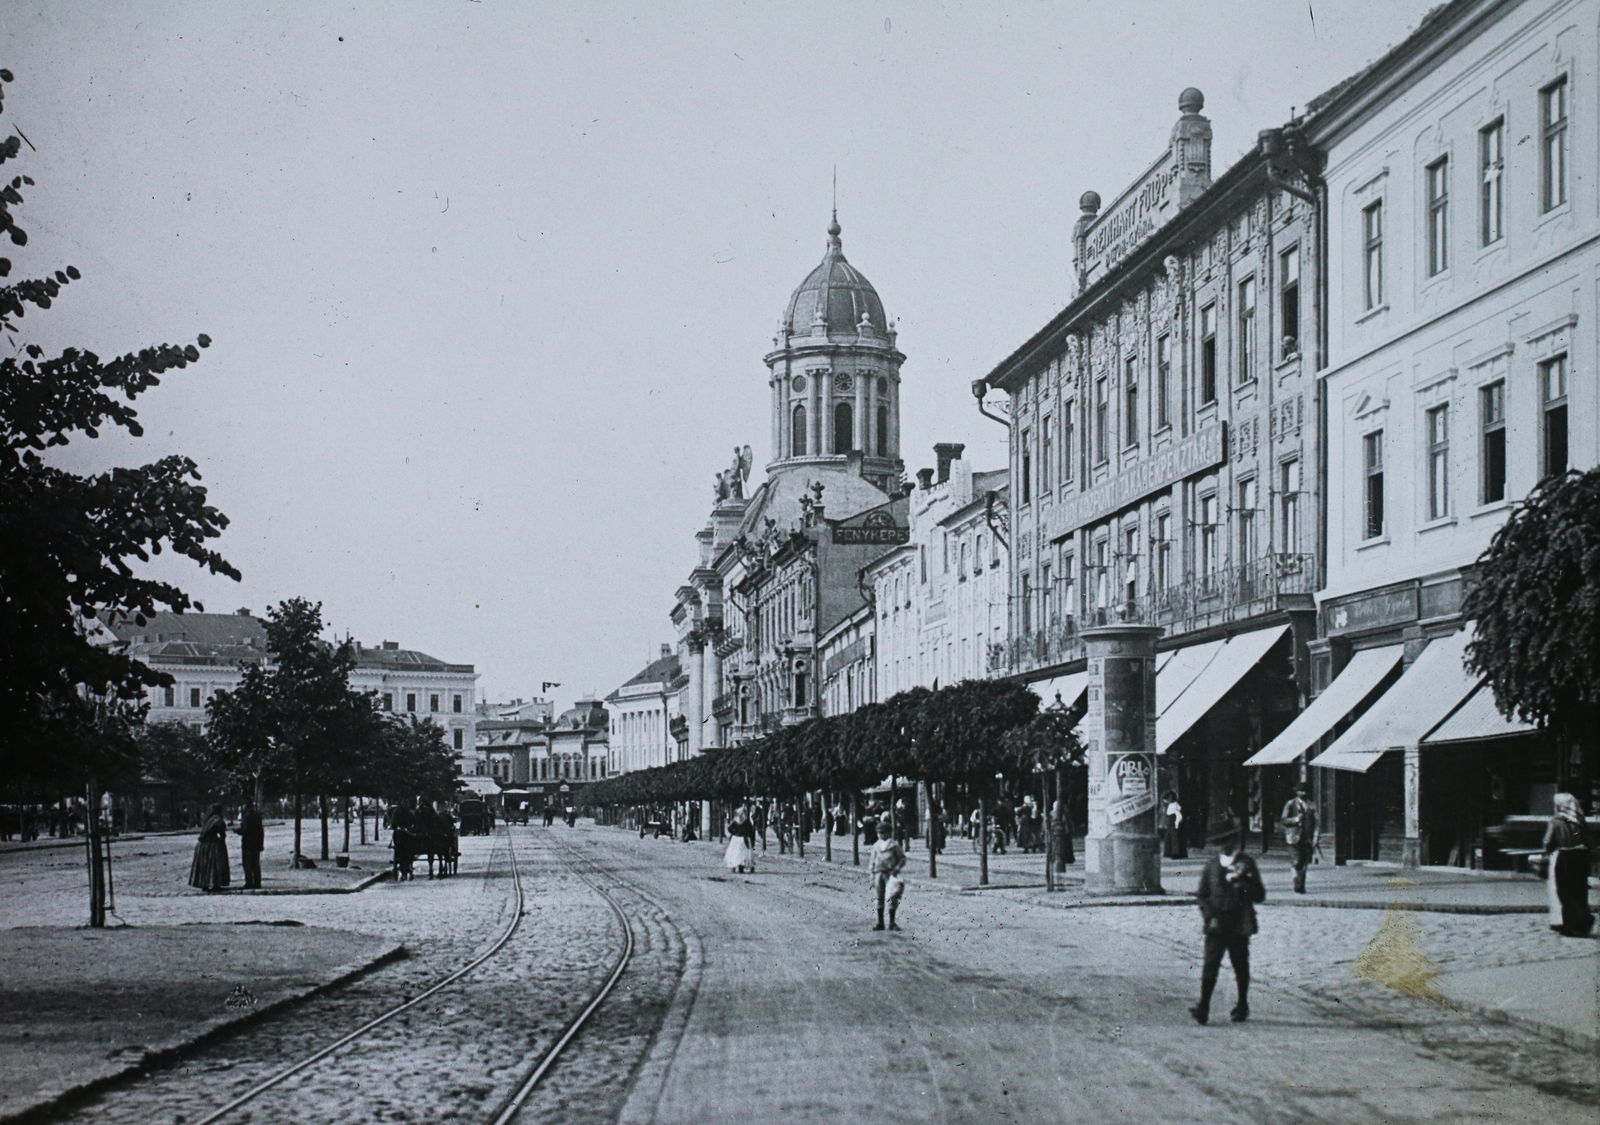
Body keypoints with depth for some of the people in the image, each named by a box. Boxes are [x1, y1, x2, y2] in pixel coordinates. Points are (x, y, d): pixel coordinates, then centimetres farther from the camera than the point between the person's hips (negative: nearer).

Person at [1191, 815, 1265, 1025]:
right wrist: (1209, 916, -4)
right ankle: (1203, 1007, -14)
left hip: (1239, 926, -1)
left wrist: (1239, 881, -13)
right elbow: (1201, 895, 10)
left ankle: (1242, 1007, 24)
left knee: (1241, 968, 9)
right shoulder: (1212, 864, 8)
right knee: (1210, 966, -10)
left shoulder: (1246, 864, 2)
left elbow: (1259, 895, 0)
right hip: (1216, 925, 1)